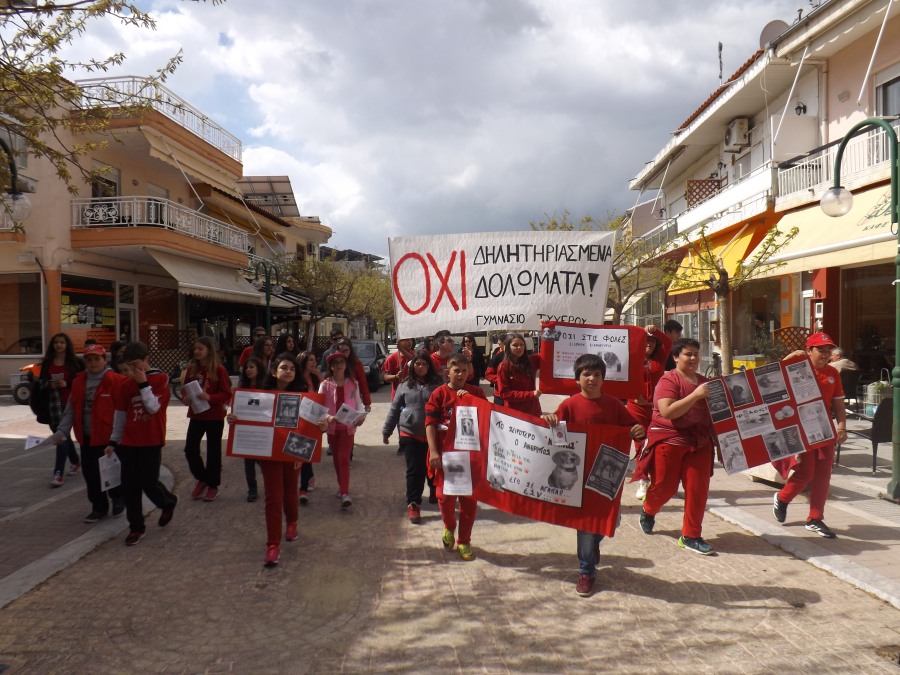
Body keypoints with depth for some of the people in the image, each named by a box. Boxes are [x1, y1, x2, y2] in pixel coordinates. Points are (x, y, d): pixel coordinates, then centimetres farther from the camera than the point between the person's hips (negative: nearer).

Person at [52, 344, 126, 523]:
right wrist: (62, 430, 1)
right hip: (87, 437, 6)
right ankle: (99, 507, 25)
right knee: (90, 474, 10)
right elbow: (71, 409, 12)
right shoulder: (78, 382, 7)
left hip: (109, 437, -6)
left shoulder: (116, 381, -12)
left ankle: (118, 499, 31)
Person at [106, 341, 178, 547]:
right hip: (129, 442, 4)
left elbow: (153, 407, -16)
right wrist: (114, 441, 13)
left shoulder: (160, 379, -6)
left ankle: (168, 503, 31)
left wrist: (143, 383, -17)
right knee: (129, 486, 5)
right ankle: (136, 527, 18)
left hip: (151, 442, -4)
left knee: (149, 483, -1)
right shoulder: (126, 384, 5)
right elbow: (120, 414, 12)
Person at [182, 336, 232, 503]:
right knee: (190, 449, -1)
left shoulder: (219, 370, -10)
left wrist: (210, 398, -26)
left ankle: (213, 486, 22)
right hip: (196, 415, 4)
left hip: (215, 417, -4)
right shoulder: (191, 368, 2)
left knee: (213, 451, 6)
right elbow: (185, 388, 12)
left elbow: (227, 394, -11)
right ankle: (202, 478, 24)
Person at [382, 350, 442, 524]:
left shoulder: (437, 384, -1)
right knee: (414, 470, 0)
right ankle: (413, 505, 6)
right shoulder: (405, 385, 4)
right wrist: (386, 431, 11)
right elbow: (394, 409, 9)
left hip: (432, 435, 0)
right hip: (410, 435, 0)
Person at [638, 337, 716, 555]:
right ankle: (648, 511, 38)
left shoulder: (704, 381, 14)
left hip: (699, 441, 6)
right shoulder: (669, 380, -9)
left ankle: (690, 536, 12)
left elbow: (711, 410, 27)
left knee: (698, 488, 0)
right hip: (669, 440, -6)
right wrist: (695, 395, -26)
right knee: (664, 486, 6)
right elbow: (667, 411, -23)